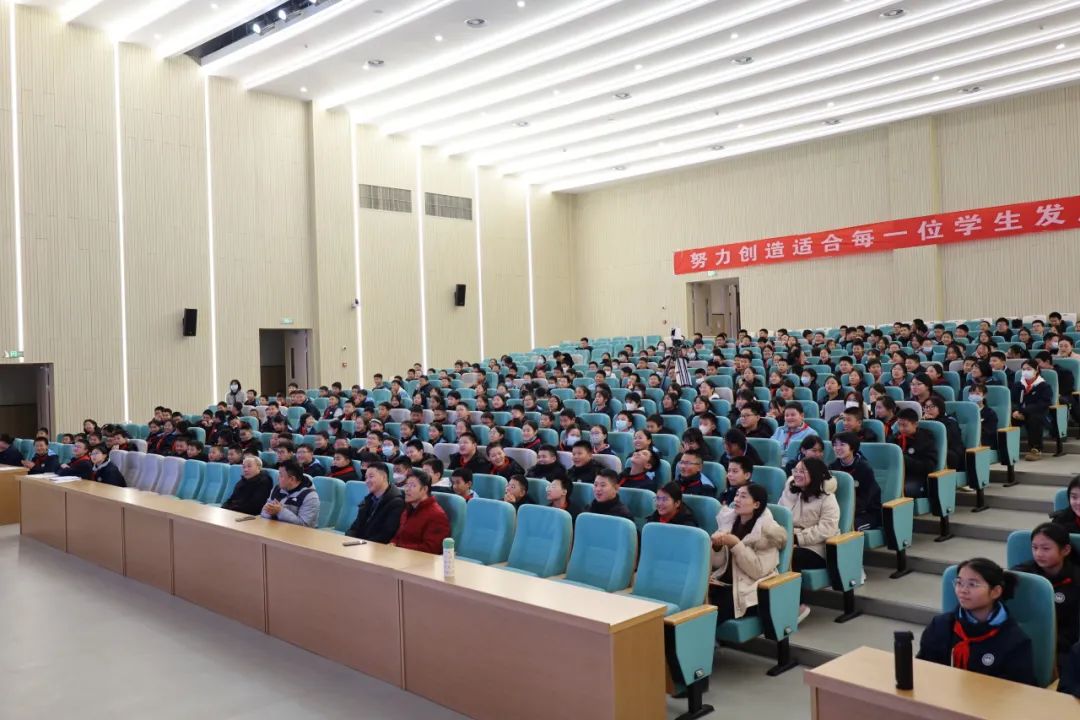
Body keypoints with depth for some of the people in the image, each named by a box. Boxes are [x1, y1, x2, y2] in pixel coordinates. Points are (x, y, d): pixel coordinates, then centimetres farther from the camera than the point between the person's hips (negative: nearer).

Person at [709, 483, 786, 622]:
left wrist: (736, 544, -22)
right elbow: (716, 564, 7)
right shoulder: (728, 520, 6)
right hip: (722, 583, 5)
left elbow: (759, 571, -16)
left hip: (750, 589, -5)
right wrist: (717, 546, -13)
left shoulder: (767, 529, -8)